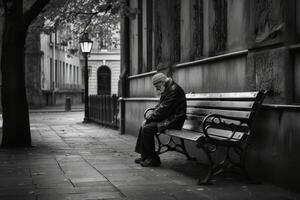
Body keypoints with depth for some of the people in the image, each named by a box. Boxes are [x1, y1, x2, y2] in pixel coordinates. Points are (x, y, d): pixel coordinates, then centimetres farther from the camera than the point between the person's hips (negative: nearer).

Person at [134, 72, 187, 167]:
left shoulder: (174, 90, -18)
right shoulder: (166, 90, 14)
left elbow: (163, 109, -22)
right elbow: (159, 106, 16)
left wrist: (148, 119, -16)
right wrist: (148, 118, 1)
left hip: (174, 120, -10)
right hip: (167, 118, 10)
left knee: (147, 128, -19)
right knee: (144, 126, 3)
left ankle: (153, 159, -11)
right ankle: (144, 156, 6)